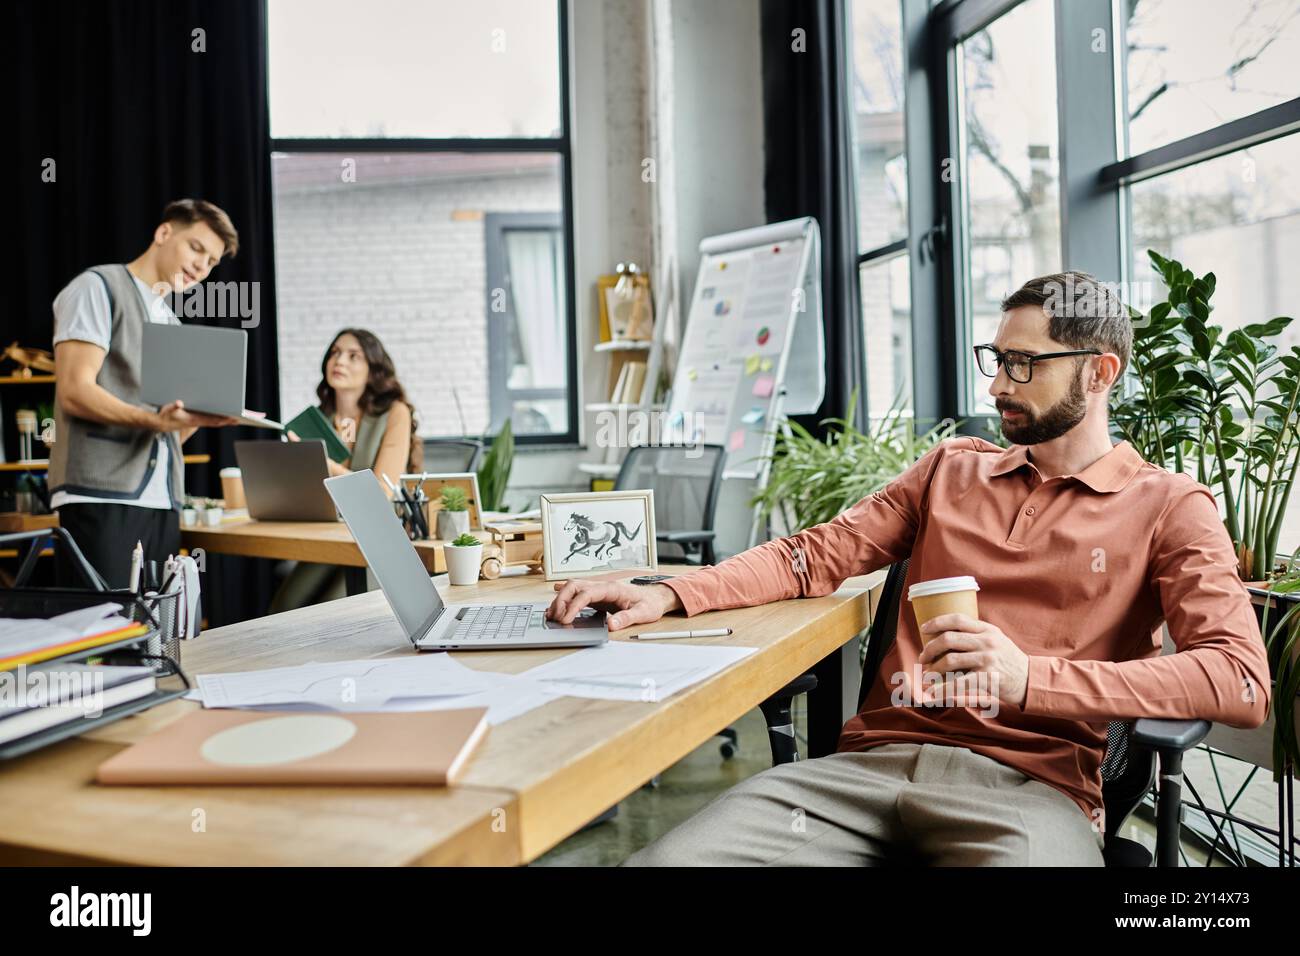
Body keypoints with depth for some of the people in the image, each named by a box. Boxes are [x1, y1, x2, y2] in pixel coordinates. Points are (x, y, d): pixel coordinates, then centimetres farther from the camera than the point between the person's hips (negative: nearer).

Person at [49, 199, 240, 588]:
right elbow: (75, 391, -10)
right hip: (102, 496, -7)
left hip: (163, 503, 7)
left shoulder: (172, 325, 24)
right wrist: (153, 420, -24)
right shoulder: (99, 288, 3)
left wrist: (202, 412, 1)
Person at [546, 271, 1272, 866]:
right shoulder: (952, 469, 21)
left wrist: (1031, 679, -20)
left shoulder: (1168, 507, 8)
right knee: (665, 856, -22)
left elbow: (1243, 681, -6)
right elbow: (819, 555, 15)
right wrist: (669, 596, 0)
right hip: (876, 758, 3)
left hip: (1026, 783, -2)